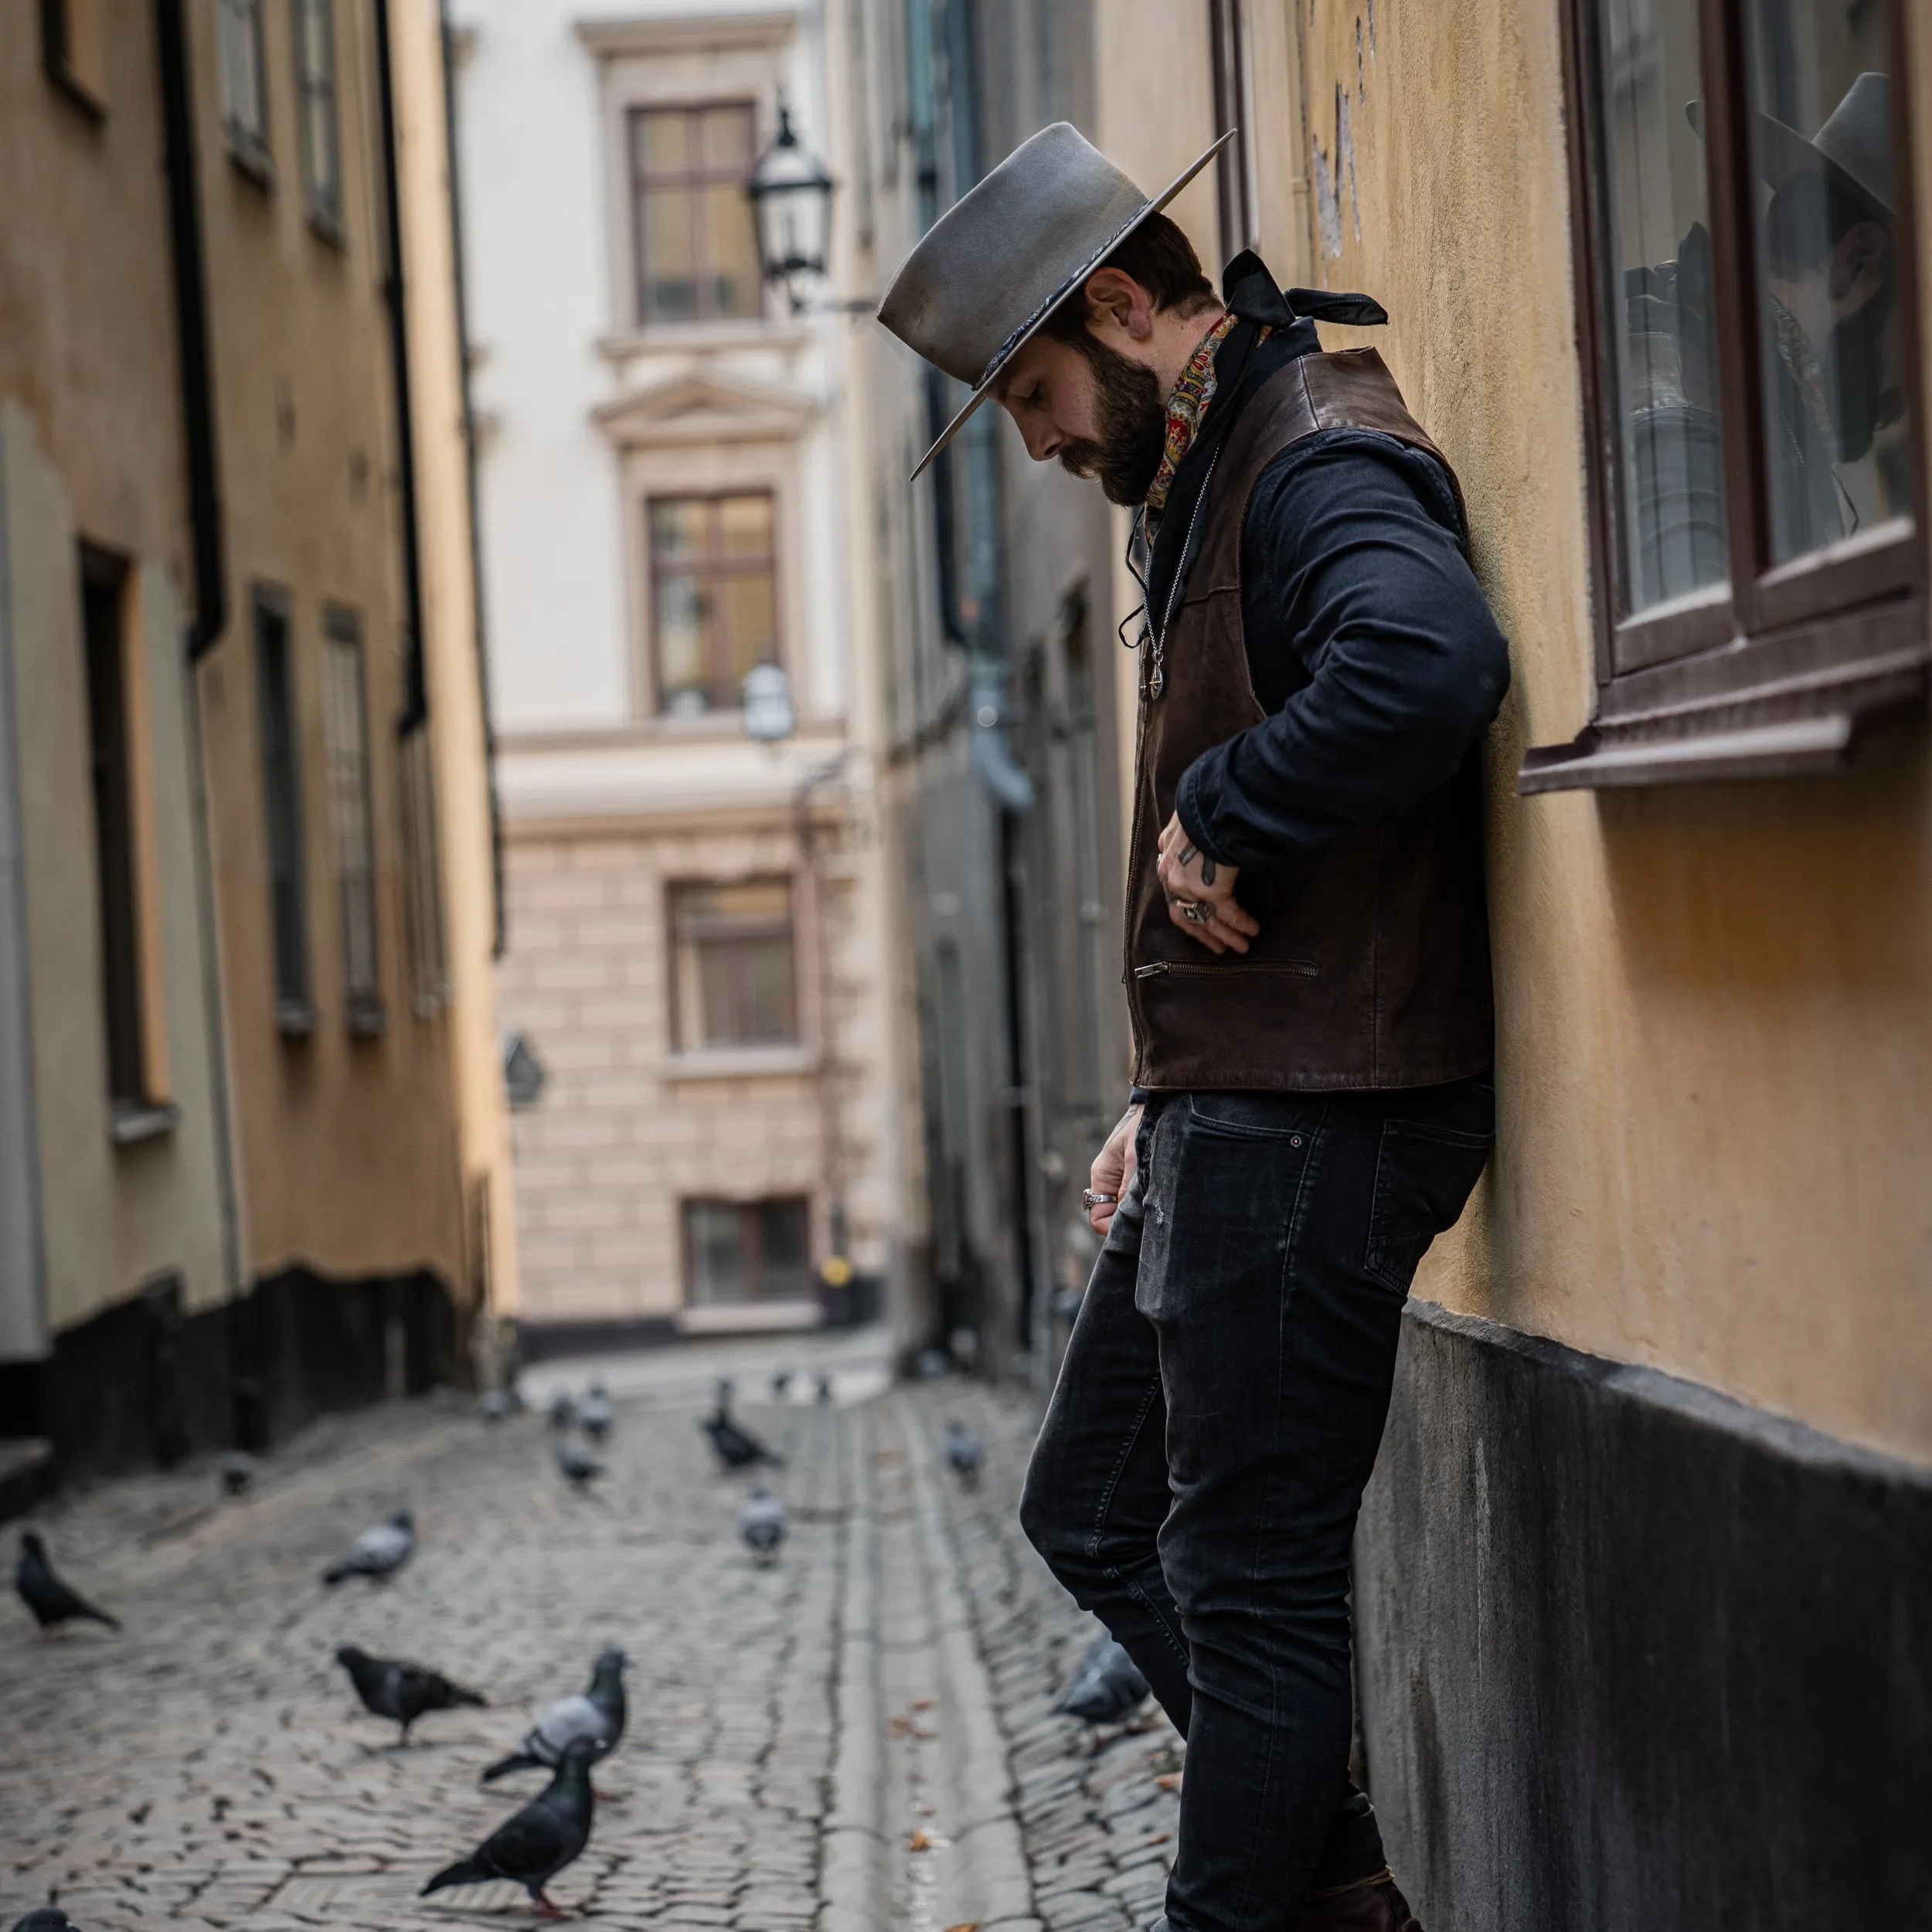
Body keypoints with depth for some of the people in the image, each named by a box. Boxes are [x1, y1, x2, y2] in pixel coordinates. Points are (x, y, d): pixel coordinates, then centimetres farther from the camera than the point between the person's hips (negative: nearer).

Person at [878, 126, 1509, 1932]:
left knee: (1250, 1577, -4)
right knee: (1094, 1511, 16)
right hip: (1229, 1115, 11)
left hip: (1315, 1123, -11)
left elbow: (1427, 660, -37)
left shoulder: (1319, 460, -13)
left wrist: (1221, 815, -22)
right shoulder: (1207, 485, 20)